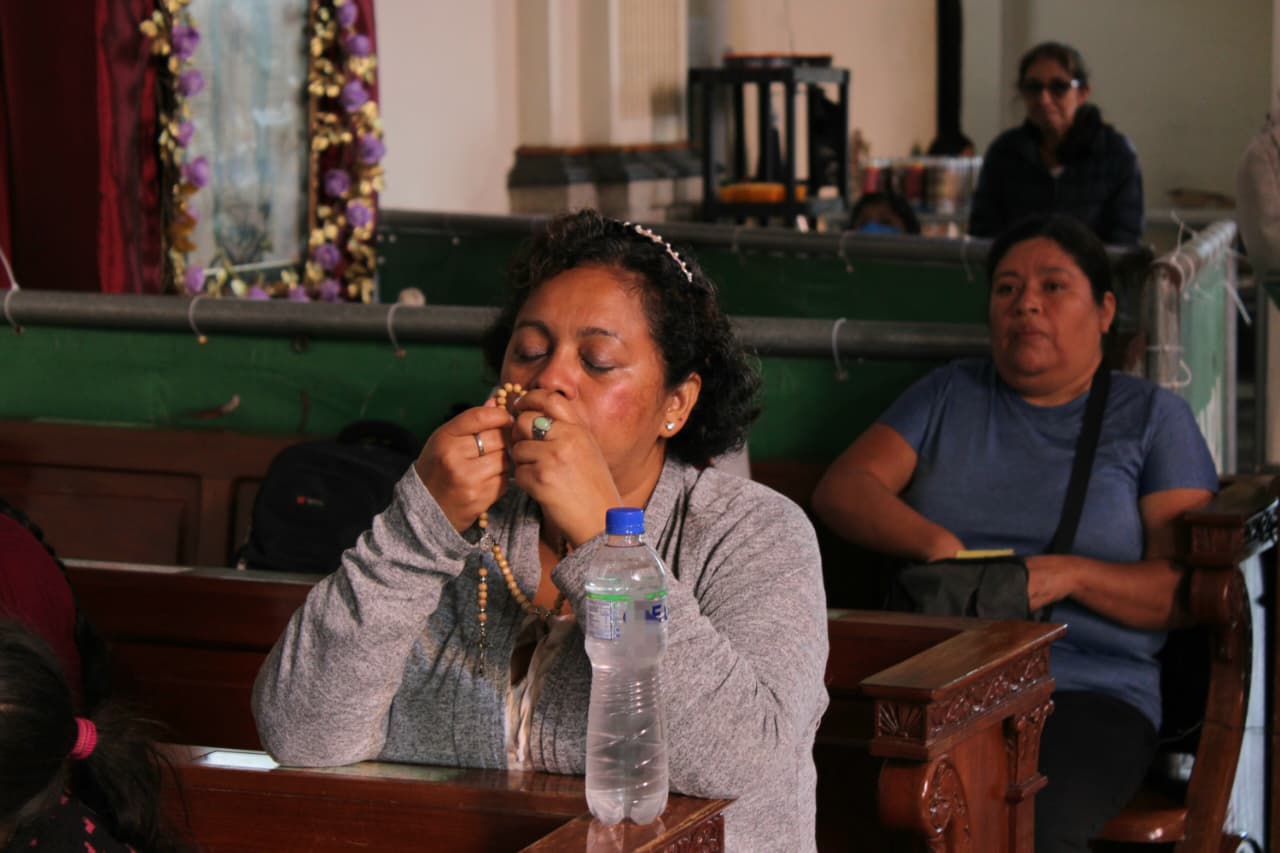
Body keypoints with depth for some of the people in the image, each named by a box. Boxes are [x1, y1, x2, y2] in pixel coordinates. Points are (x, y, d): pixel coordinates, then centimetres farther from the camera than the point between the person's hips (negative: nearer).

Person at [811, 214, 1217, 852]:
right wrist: (936, 544, -10)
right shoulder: (950, 394, 22)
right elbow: (840, 489, 9)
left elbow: (1187, 589, 4)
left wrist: (1071, 575, -14)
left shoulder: (1152, 417, 13)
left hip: (1089, 689, -2)